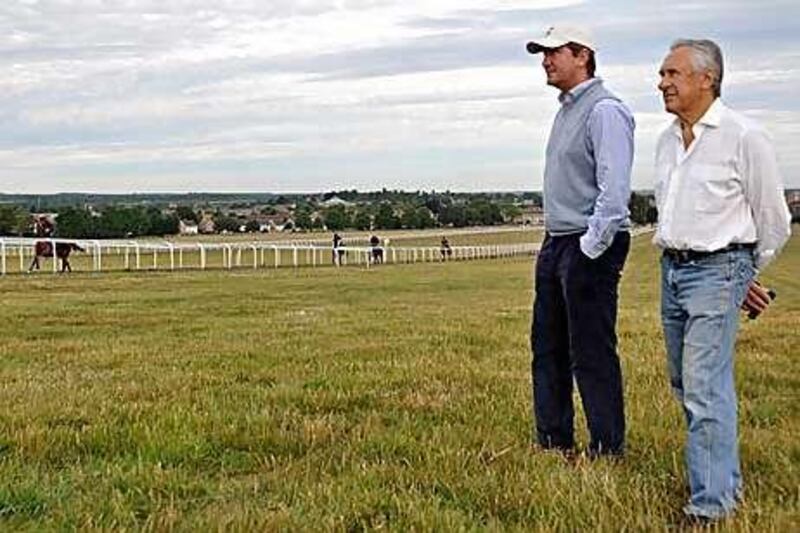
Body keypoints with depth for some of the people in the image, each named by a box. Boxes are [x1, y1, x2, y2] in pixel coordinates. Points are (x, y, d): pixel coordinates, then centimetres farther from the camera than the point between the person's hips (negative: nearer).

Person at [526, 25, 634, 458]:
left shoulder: (605, 111, -13)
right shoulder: (566, 111, 17)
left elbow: (614, 190, -20)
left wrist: (590, 248, -20)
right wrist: (556, 244, 17)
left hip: (590, 247, -10)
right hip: (556, 244, 10)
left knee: (592, 353, -4)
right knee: (547, 348, 13)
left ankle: (607, 450, 7)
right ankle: (553, 443, 24)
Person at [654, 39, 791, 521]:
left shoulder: (744, 136, -10)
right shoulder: (667, 139, 12)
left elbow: (773, 220, -2)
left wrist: (745, 275, 10)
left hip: (717, 270, -8)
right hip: (672, 269, 8)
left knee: (706, 390, -12)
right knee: (686, 385, 13)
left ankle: (712, 504, -5)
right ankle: (727, 479, 29)